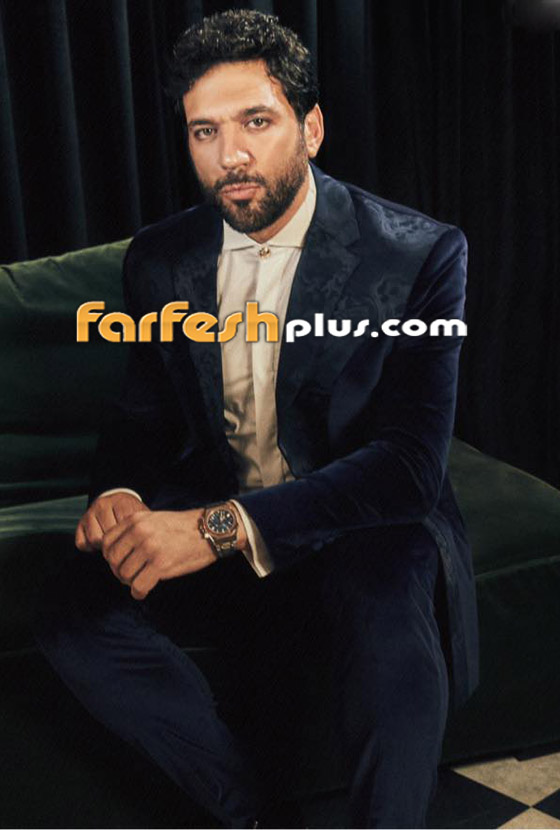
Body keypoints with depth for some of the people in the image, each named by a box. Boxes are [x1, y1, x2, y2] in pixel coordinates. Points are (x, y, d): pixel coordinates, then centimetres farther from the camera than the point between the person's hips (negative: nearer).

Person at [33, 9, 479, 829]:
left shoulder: (421, 255, -11)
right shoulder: (161, 260, 3)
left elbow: (410, 462, -18)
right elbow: (144, 417, 12)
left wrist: (222, 526, -29)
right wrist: (120, 492, -14)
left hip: (364, 526, -4)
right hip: (207, 524, 4)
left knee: (393, 661, -35)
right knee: (73, 615, -22)